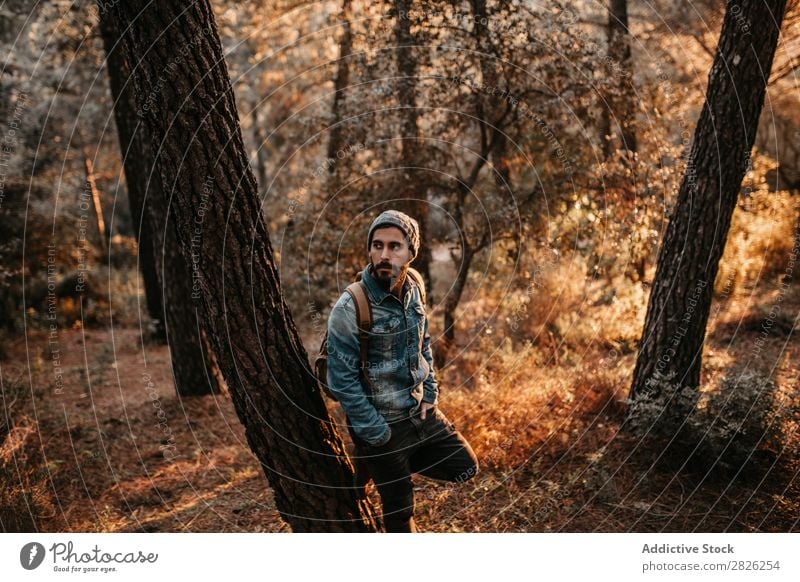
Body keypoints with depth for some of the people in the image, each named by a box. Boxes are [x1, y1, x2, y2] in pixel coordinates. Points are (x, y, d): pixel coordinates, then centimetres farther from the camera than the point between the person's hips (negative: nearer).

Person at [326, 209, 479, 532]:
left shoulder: (413, 291, -4)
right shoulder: (349, 308, -25)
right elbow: (342, 382, -22)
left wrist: (430, 394, 4)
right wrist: (379, 436, -17)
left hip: (421, 414, 6)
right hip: (381, 425, -6)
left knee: (465, 467, 15)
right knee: (400, 510, 9)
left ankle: (399, 465, 27)